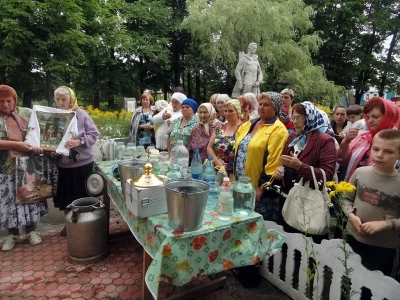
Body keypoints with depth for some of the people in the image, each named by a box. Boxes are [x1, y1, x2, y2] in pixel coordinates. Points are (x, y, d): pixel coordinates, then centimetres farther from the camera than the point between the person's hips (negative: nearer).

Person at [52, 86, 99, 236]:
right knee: (65, 196, 14)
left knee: (82, 197, 9)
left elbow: (94, 134, -10)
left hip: (82, 163, -3)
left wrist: (80, 141, -25)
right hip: (62, 164, 3)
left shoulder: (81, 114, -9)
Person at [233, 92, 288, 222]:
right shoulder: (249, 124, 11)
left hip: (259, 188, -7)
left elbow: (273, 161, -18)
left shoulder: (278, 129, -12)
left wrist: (262, 187, -19)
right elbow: (237, 150, 15)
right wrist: (234, 177, 12)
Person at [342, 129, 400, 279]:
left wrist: (385, 224, -24)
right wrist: (351, 215, -14)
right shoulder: (360, 172, -8)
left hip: (384, 247, -2)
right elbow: (347, 199, 2)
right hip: (353, 238, 3)